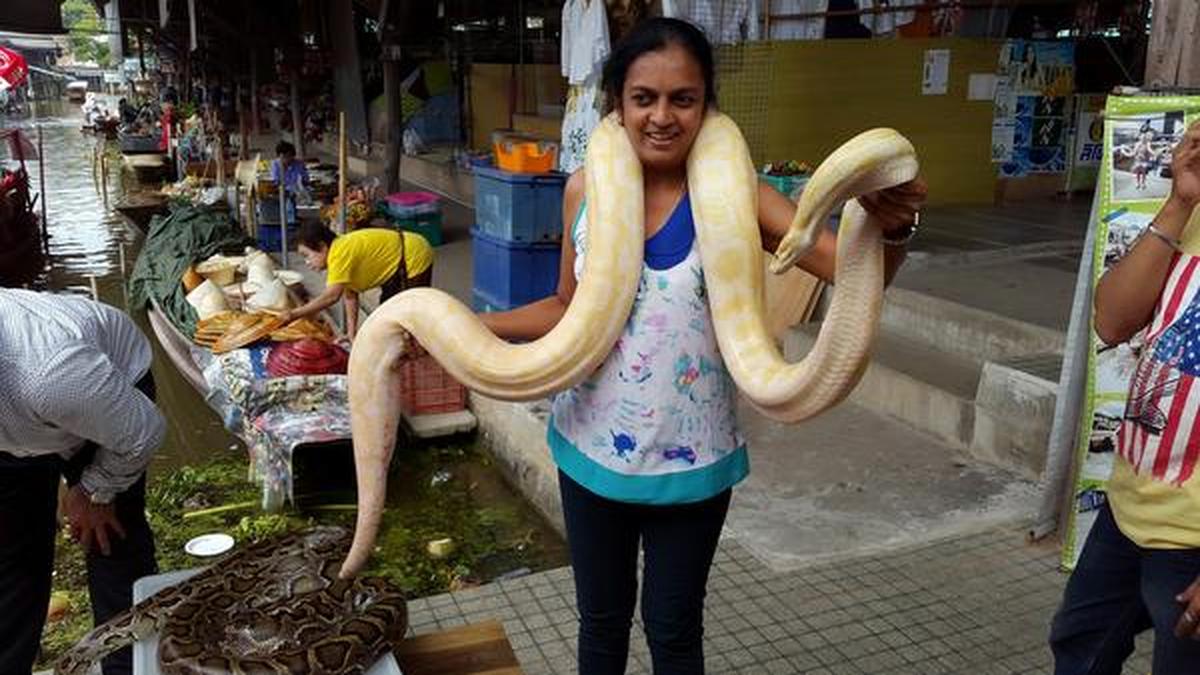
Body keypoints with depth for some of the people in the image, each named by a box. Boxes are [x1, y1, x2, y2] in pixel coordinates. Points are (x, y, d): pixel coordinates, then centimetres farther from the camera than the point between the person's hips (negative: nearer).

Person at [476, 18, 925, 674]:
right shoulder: (586, 189, -6)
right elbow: (569, 309, 5)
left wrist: (889, 230, -42)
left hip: (690, 457, -2)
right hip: (591, 445, 3)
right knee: (601, 620, 23)